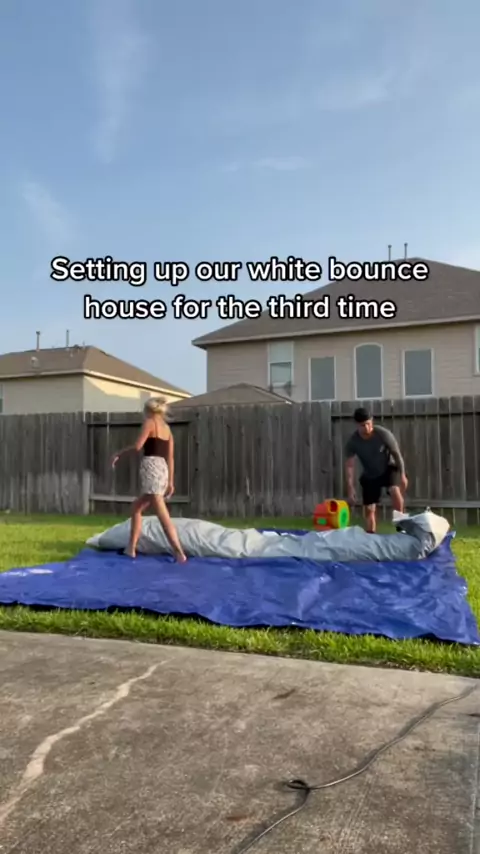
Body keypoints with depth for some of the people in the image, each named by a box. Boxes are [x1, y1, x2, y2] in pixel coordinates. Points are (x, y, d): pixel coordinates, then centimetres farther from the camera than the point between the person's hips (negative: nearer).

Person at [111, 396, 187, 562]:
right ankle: (131, 548, 21)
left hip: (151, 468, -8)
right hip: (162, 470, 8)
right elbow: (170, 457, 15)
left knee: (162, 514, -10)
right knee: (136, 507, 19)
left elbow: (138, 446, -13)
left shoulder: (150, 422, 0)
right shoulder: (167, 428, 19)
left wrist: (119, 453, 2)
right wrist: (170, 481, 16)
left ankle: (179, 553, -14)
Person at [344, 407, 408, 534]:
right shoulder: (353, 441, -21)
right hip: (370, 475, 2)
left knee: (395, 490, -32)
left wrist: (402, 475, -15)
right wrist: (350, 487, -22)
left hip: (388, 469, -2)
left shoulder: (383, 434, -26)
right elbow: (350, 465, -16)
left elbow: (397, 454, -15)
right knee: (369, 509, 1)